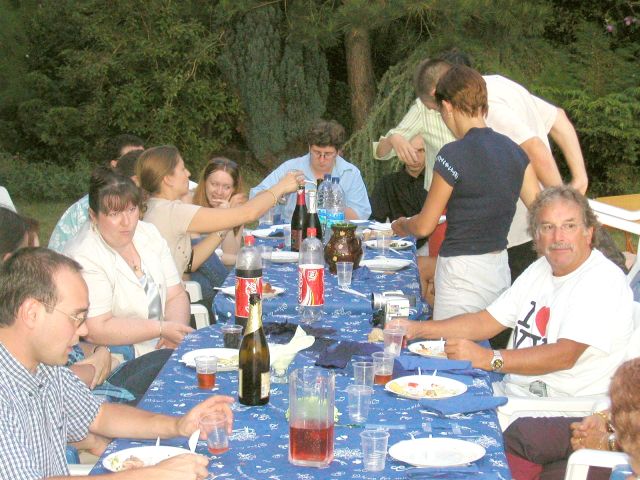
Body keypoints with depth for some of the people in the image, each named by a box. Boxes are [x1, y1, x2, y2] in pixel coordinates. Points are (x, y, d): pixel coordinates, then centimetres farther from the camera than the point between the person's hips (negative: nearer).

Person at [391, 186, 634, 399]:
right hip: (510, 391, 8)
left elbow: (565, 356, -25)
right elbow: (486, 321, 14)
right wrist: (417, 329, 3)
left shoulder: (603, 281, -14)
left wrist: (488, 358, -32)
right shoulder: (540, 270, 14)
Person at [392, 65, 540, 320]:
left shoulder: (454, 154, -14)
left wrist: (401, 225, 14)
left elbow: (424, 227, -6)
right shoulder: (514, 151, 4)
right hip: (500, 269, 7)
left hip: (462, 274, -7)